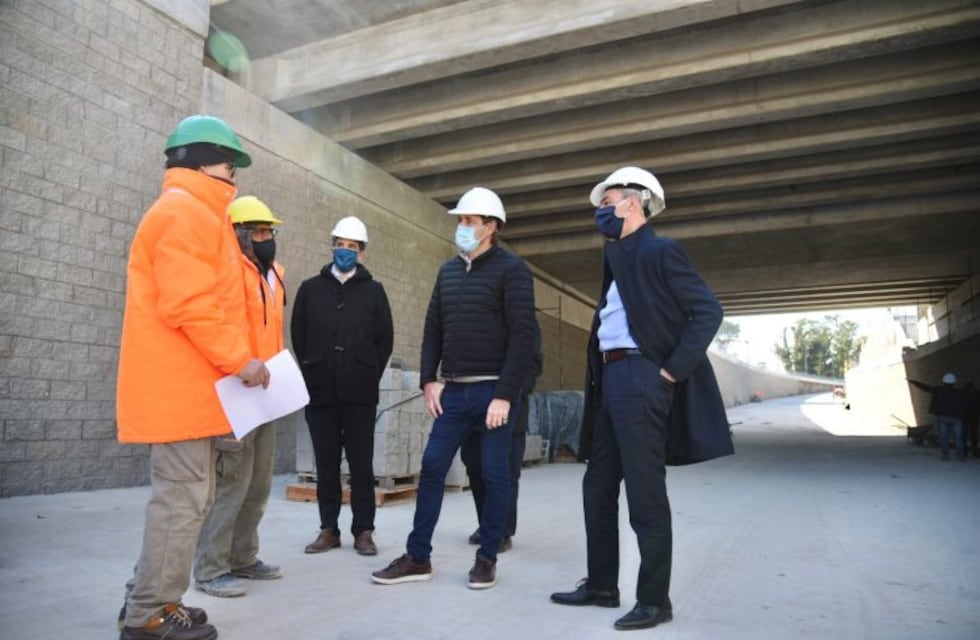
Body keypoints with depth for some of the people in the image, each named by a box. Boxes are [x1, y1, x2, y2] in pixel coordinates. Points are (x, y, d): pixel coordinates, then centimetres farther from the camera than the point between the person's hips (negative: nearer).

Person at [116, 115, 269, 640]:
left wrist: (234, 361, 15)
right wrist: (240, 360, -17)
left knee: (185, 496, 16)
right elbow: (188, 304, -22)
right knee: (183, 499, -3)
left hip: (184, 385, 11)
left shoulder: (191, 213, 23)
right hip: (181, 387, -11)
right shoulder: (186, 210, -11)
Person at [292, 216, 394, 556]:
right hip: (320, 391, 1)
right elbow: (298, 335, 10)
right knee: (326, 463, 8)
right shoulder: (311, 288, 8)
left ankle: (363, 530, 12)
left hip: (360, 393, -1)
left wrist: (368, 376, 2)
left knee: (361, 464, 4)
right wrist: (313, 373, 6)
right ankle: (329, 529, 18)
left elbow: (385, 339, 6)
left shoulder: (373, 290, 6)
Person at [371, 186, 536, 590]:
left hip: (493, 390, -5)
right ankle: (418, 557, 16)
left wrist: (504, 395, -18)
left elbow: (522, 336, -13)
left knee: (494, 475, 4)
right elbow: (433, 329, 14)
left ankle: (487, 559, 19)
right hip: (454, 390, 6)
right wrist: (428, 380, 3)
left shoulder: (511, 269, -7)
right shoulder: (448, 271, 13)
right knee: (432, 468, 5)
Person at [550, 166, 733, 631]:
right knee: (598, 485, 13)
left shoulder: (660, 251, -7)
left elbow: (708, 311, -14)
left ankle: (654, 600, 12)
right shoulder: (619, 258, 19)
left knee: (645, 495, -2)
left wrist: (673, 370, -16)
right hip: (611, 381, 10)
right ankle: (601, 586, 26)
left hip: (640, 379, -9)